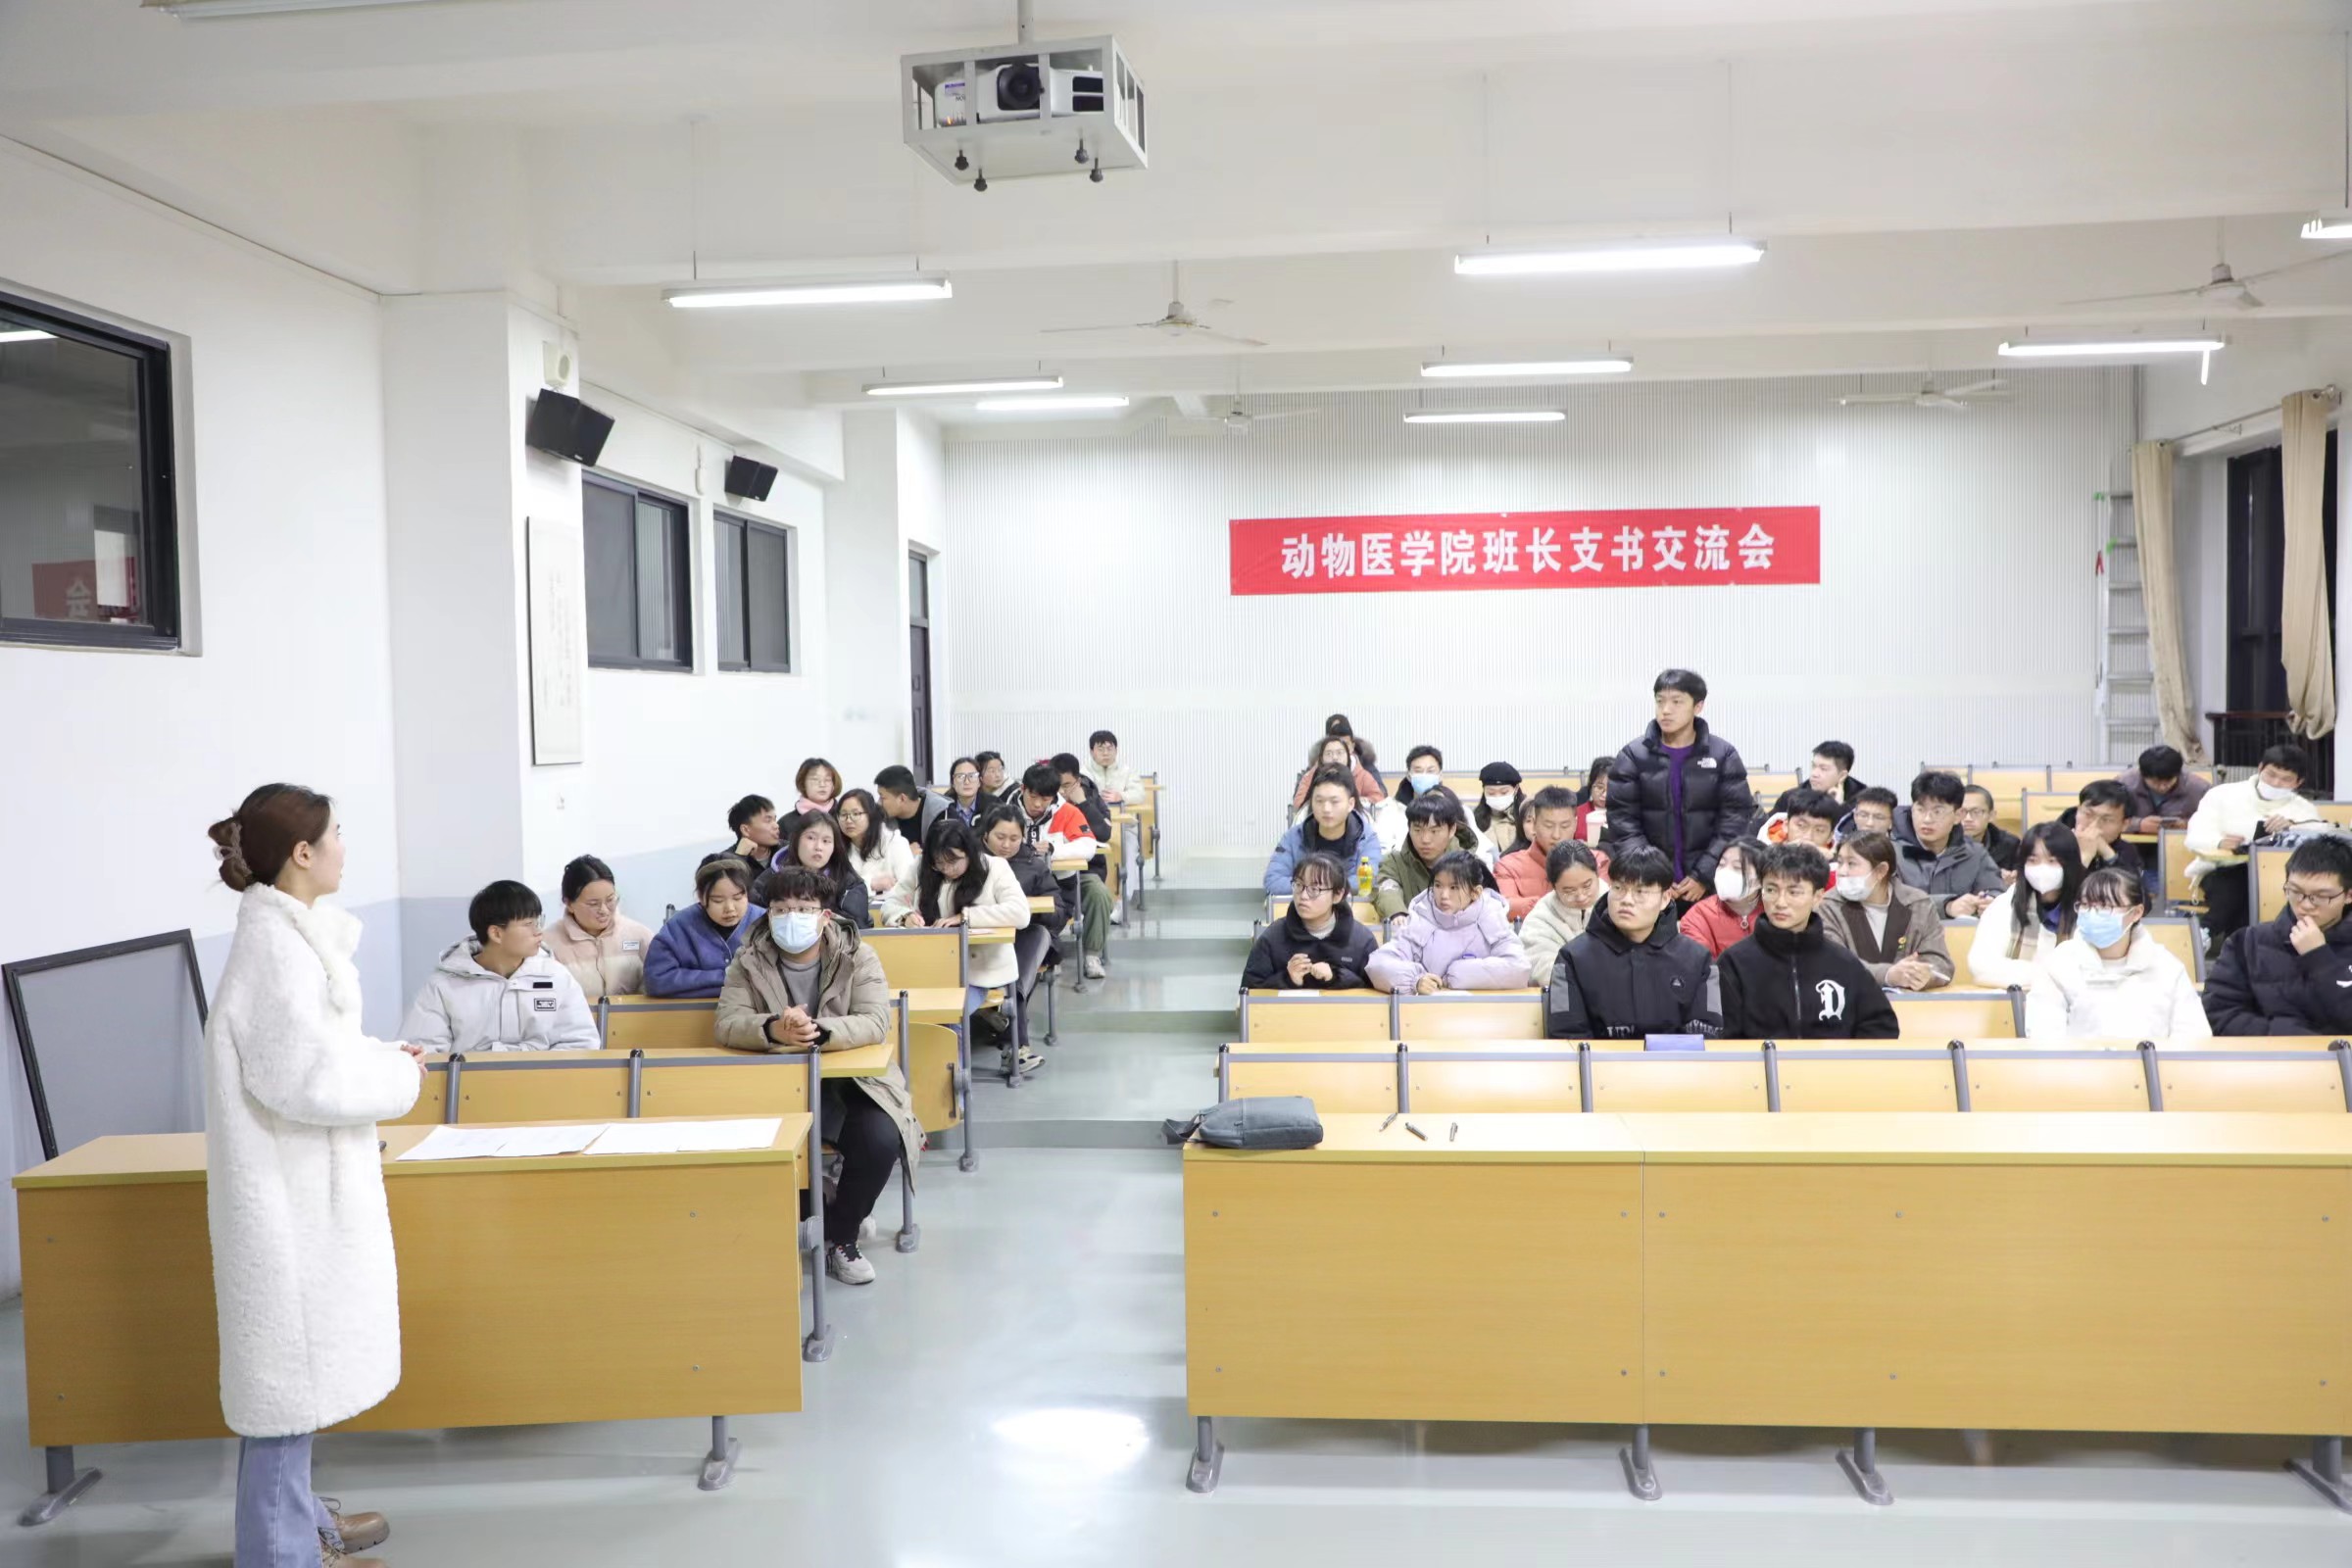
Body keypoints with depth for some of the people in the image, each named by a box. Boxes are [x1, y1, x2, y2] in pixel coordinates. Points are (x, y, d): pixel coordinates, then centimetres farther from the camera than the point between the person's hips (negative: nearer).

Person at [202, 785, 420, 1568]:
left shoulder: (286, 933, 8)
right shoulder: (276, 945, -22)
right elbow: (301, 1079, -25)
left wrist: (382, 1059, 7)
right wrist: (400, 1077, -12)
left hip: (303, 1182, 10)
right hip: (290, 1188, -10)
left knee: (299, 1363, 19)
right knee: (289, 1366, 2)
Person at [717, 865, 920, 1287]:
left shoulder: (857, 956, -5)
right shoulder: (748, 961, -1)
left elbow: (875, 1022, -17)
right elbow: (727, 1024, -13)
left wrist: (819, 1032, -38)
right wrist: (774, 1030, -36)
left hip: (850, 1082, -1)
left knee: (881, 1140, -28)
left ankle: (841, 1239, 0)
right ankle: (821, 1203, 4)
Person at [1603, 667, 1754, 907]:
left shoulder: (1723, 755, 1)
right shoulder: (1633, 756, 0)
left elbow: (1735, 819, -2)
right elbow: (1622, 820, -3)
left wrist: (1704, 875, -10)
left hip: (1710, 886, 0)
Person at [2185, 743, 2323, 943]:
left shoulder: (2303, 809, 16)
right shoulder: (2222, 794, 9)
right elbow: (2195, 837, -4)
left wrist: (2293, 827, -27)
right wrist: (2220, 842, -28)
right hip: (2220, 870, -2)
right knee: (2231, 888, -36)